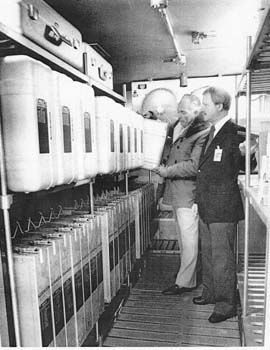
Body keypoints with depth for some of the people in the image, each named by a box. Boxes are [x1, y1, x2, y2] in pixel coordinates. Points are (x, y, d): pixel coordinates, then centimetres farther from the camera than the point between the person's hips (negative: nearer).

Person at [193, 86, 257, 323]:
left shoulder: (235, 133, -15)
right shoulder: (211, 132, 11)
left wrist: (244, 155, -32)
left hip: (223, 207, -9)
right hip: (206, 206, 9)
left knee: (222, 257, 4)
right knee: (208, 253, 21)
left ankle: (226, 306, 23)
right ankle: (211, 294, 40)